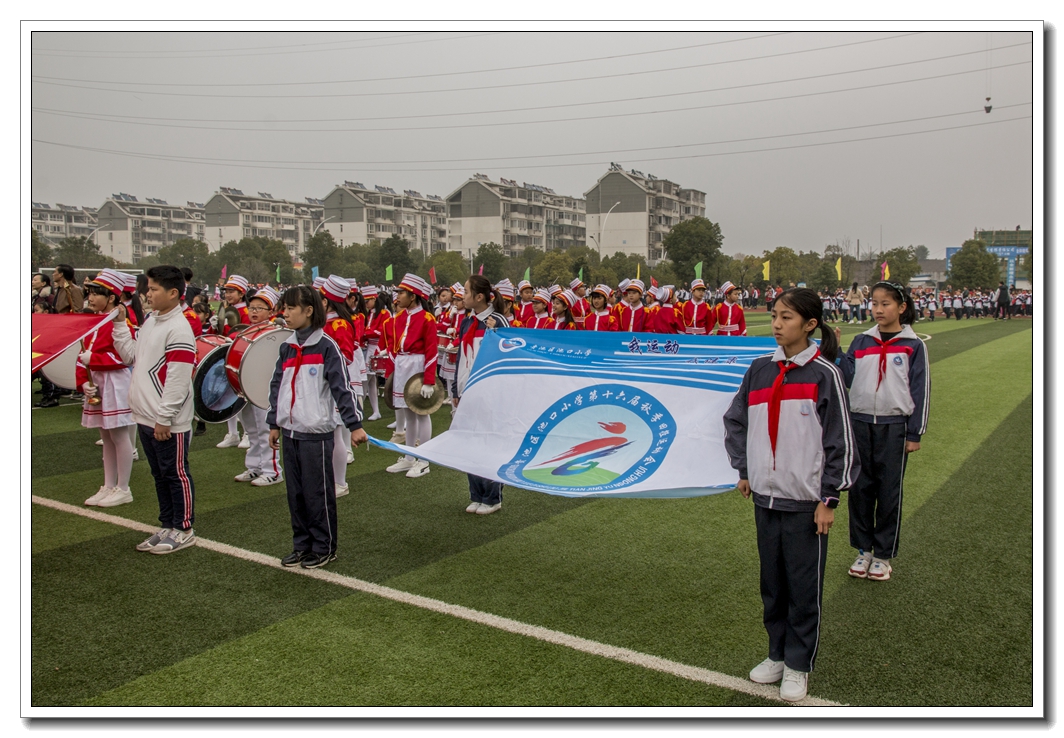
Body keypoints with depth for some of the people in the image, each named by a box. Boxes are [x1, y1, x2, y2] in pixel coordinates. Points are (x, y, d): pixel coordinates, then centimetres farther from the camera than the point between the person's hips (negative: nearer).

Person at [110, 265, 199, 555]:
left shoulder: (179, 329, -18)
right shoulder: (150, 321, 10)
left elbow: (178, 380, -21)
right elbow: (131, 356, 16)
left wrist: (164, 418, -20)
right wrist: (120, 324, 9)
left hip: (169, 421, -9)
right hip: (146, 417, 9)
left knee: (176, 474, 4)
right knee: (160, 474, 17)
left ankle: (183, 530, 16)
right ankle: (167, 526, 29)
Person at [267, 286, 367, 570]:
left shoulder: (326, 347, -9)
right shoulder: (286, 348, 10)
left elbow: (342, 387, -12)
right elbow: (277, 386, 16)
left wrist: (354, 425, -15)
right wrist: (274, 423, 15)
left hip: (317, 432, -6)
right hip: (290, 431, 6)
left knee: (318, 493, 1)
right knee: (295, 493, 12)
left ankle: (324, 547, 15)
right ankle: (302, 545, 25)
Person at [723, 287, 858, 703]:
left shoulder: (824, 373, -9)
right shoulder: (760, 370, 5)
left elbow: (839, 438, -8)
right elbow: (735, 420, 17)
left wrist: (830, 498, -9)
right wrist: (743, 469, 10)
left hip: (805, 500, -5)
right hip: (765, 496, 5)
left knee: (804, 587, 6)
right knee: (772, 582, 15)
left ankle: (798, 666, 20)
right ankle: (777, 655, 30)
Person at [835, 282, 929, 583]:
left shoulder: (913, 345, -2)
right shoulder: (861, 341, 6)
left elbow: (921, 390, -2)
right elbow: (847, 378, 0)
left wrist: (915, 433, -4)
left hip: (894, 427, -3)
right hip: (861, 424, 3)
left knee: (889, 492, 6)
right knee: (860, 488, 8)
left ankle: (884, 555, 19)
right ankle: (864, 550, 22)